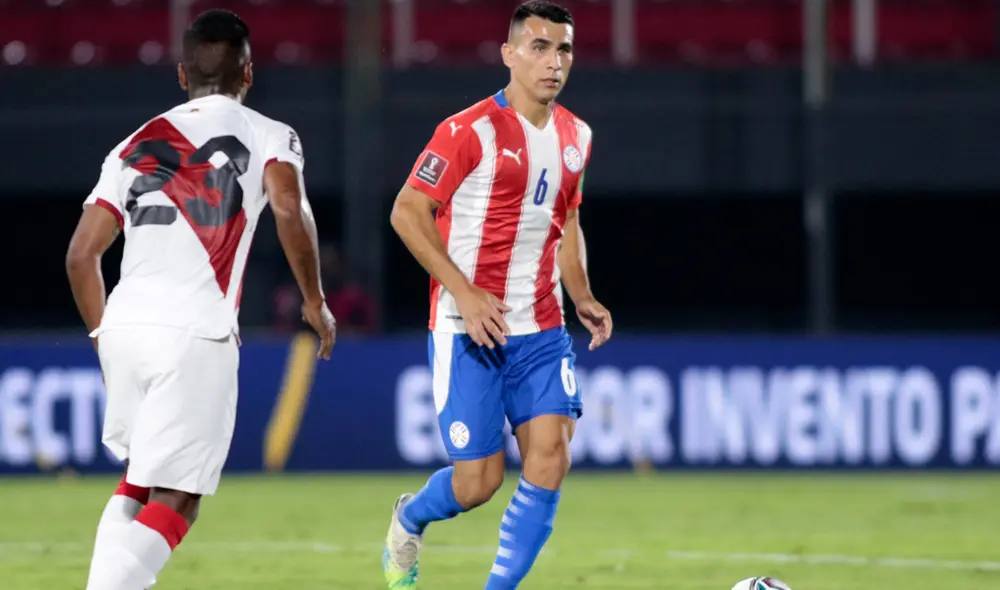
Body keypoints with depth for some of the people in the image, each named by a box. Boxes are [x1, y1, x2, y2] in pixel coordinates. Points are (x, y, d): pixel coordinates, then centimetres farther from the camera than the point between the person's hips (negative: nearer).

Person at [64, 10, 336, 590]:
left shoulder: (137, 145, 19)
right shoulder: (268, 136, 7)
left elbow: (81, 255, 14)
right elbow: (290, 213, -12)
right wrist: (315, 301, 1)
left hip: (125, 326, 5)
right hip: (195, 335, -5)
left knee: (139, 484, 23)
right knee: (175, 501, -2)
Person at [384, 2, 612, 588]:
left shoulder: (575, 136, 9)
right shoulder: (470, 131, -12)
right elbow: (408, 212, -11)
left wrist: (582, 297, 9)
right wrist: (464, 293, -19)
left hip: (542, 330, 6)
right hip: (469, 331, -5)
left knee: (551, 456, -11)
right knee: (479, 481, -4)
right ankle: (410, 520, 31)